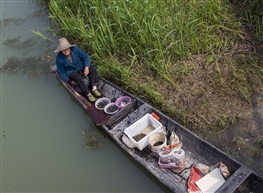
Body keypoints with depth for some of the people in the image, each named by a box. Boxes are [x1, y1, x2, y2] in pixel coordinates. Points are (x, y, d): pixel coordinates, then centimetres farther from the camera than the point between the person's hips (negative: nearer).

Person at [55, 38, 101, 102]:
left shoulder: (75, 49, -16)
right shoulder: (59, 58, -19)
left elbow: (86, 57, -9)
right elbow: (61, 72, -10)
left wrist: (86, 67, -24)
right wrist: (70, 81, -16)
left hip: (82, 67, 4)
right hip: (71, 72, -3)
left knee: (93, 69, -21)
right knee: (78, 77, -36)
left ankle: (94, 88, -25)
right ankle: (88, 94, -25)